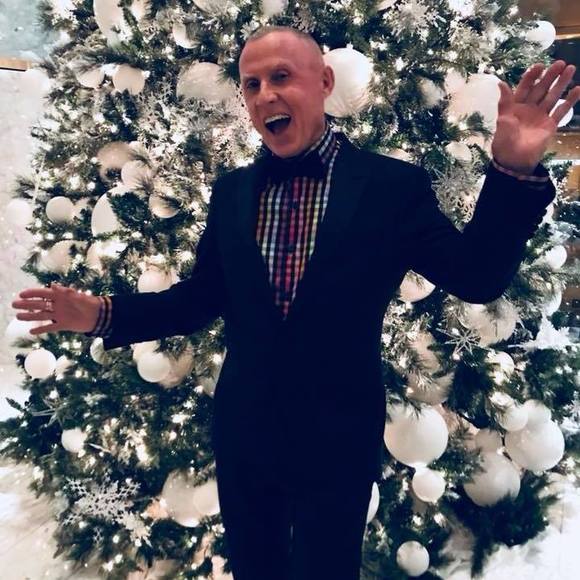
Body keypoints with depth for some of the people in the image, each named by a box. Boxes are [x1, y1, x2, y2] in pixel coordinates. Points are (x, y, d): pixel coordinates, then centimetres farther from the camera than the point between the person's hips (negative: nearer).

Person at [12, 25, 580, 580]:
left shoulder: (393, 184, -10)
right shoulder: (230, 191, 1)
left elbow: (476, 278, -13)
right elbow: (200, 297, 3)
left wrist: (514, 170, -25)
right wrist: (103, 313, -7)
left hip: (338, 437, -3)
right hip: (242, 431, 4)